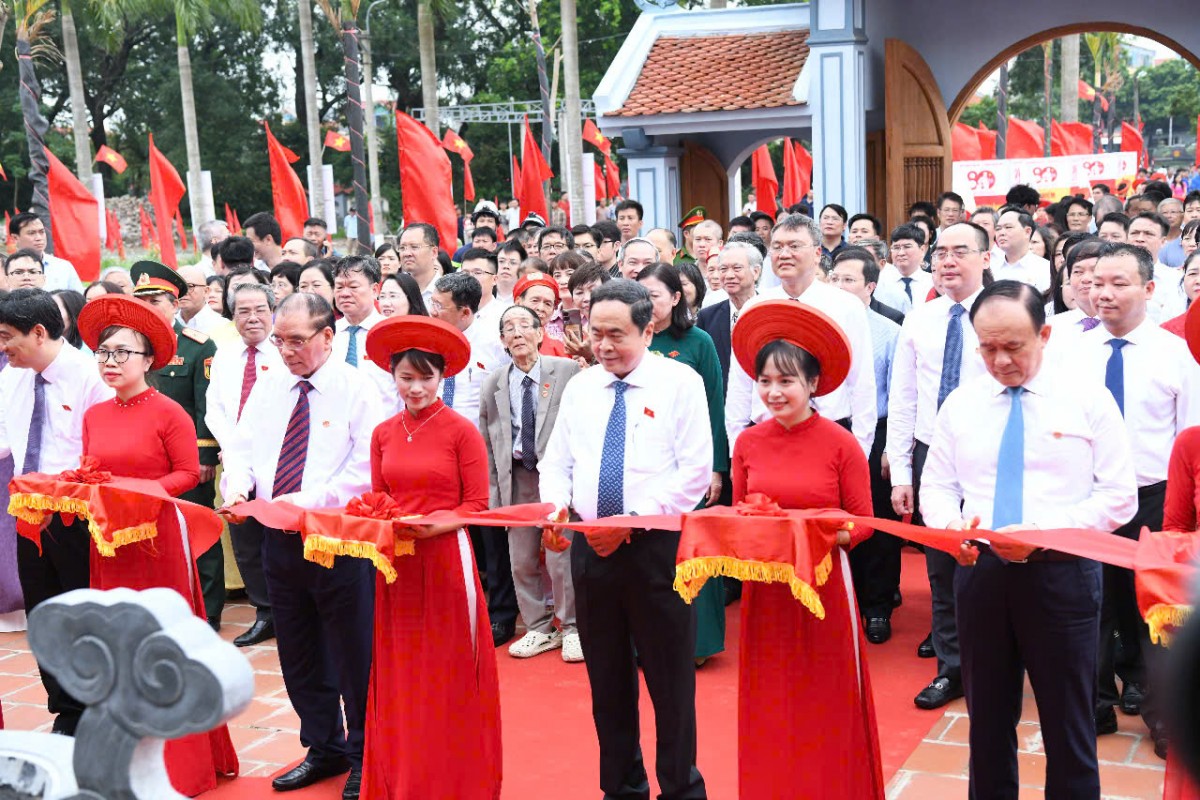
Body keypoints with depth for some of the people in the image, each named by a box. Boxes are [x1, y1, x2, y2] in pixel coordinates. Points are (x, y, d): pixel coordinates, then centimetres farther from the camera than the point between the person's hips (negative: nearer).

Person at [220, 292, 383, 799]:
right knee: (299, 652, 15)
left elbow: (366, 468, -15)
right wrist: (237, 486, -10)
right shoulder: (269, 386, 11)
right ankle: (323, 749, 31)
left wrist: (308, 501, -22)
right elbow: (242, 448, 11)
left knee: (353, 652, 1)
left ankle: (363, 756, 17)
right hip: (279, 538, 6)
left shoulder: (356, 388, -8)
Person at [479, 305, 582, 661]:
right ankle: (538, 629, 24)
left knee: (560, 557, -4)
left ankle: (571, 628, 14)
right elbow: (487, 442, 11)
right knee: (521, 560, 9)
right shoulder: (493, 384, 7)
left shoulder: (568, 371, -5)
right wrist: (492, 490, 7)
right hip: (516, 478, 4)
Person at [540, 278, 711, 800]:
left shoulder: (680, 382, -3)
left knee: (670, 679, 2)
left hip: (656, 546, -5)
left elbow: (694, 472, -10)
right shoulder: (580, 387, 12)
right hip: (590, 547, 5)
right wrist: (556, 506, -8)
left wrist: (632, 519, -18)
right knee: (607, 680, 13)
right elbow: (557, 463, 14)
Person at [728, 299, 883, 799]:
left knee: (824, 708, 7)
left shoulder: (840, 444, -9)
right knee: (768, 709, 11)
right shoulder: (748, 444, 1)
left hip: (823, 586, -3)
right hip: (764, 588, 3)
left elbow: (861, 523, -4)